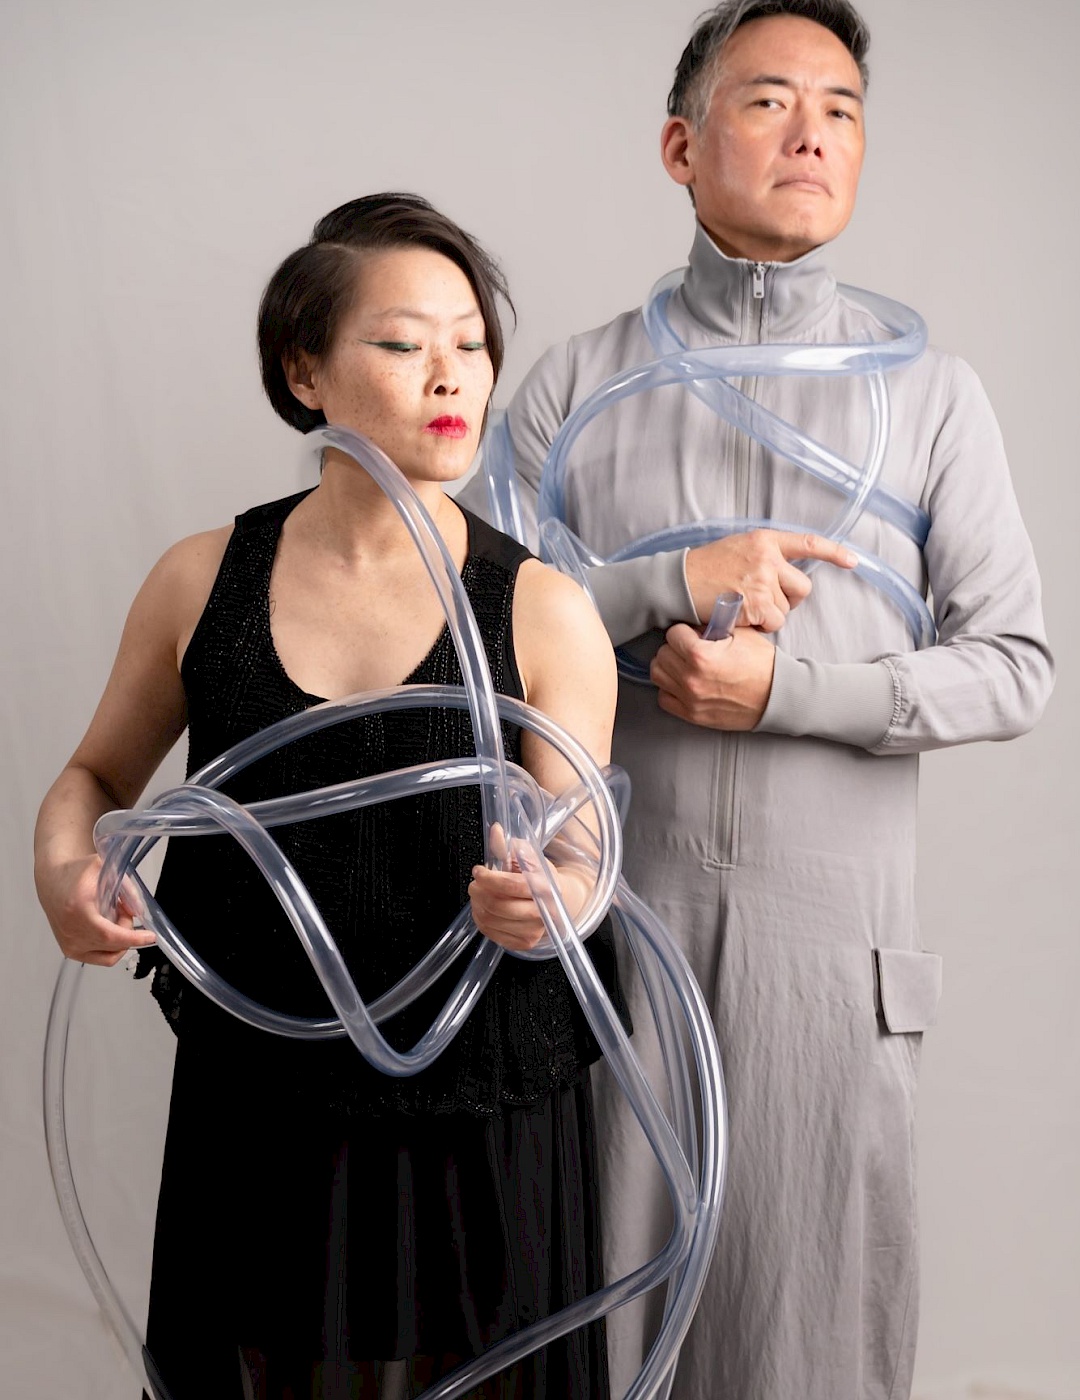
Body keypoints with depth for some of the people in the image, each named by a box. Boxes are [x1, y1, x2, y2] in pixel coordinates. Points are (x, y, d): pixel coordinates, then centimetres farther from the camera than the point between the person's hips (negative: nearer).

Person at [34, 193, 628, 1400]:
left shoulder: (543, 611, -7)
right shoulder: (201, 583, -3)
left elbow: (580, 866, -6)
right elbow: (97, 773, 12)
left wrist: (547, 898, -28)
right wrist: (62, 869, -8)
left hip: (481, 1121, -1)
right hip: (259, 1116, 1)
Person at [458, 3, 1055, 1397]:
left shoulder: (931, 392, 7)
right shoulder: (576, 382, 7)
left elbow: (1012, 665, 2)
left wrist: (788, 688, -11)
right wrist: (670, 582, -13)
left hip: (830, 916, 0)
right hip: (606, 898, 1)